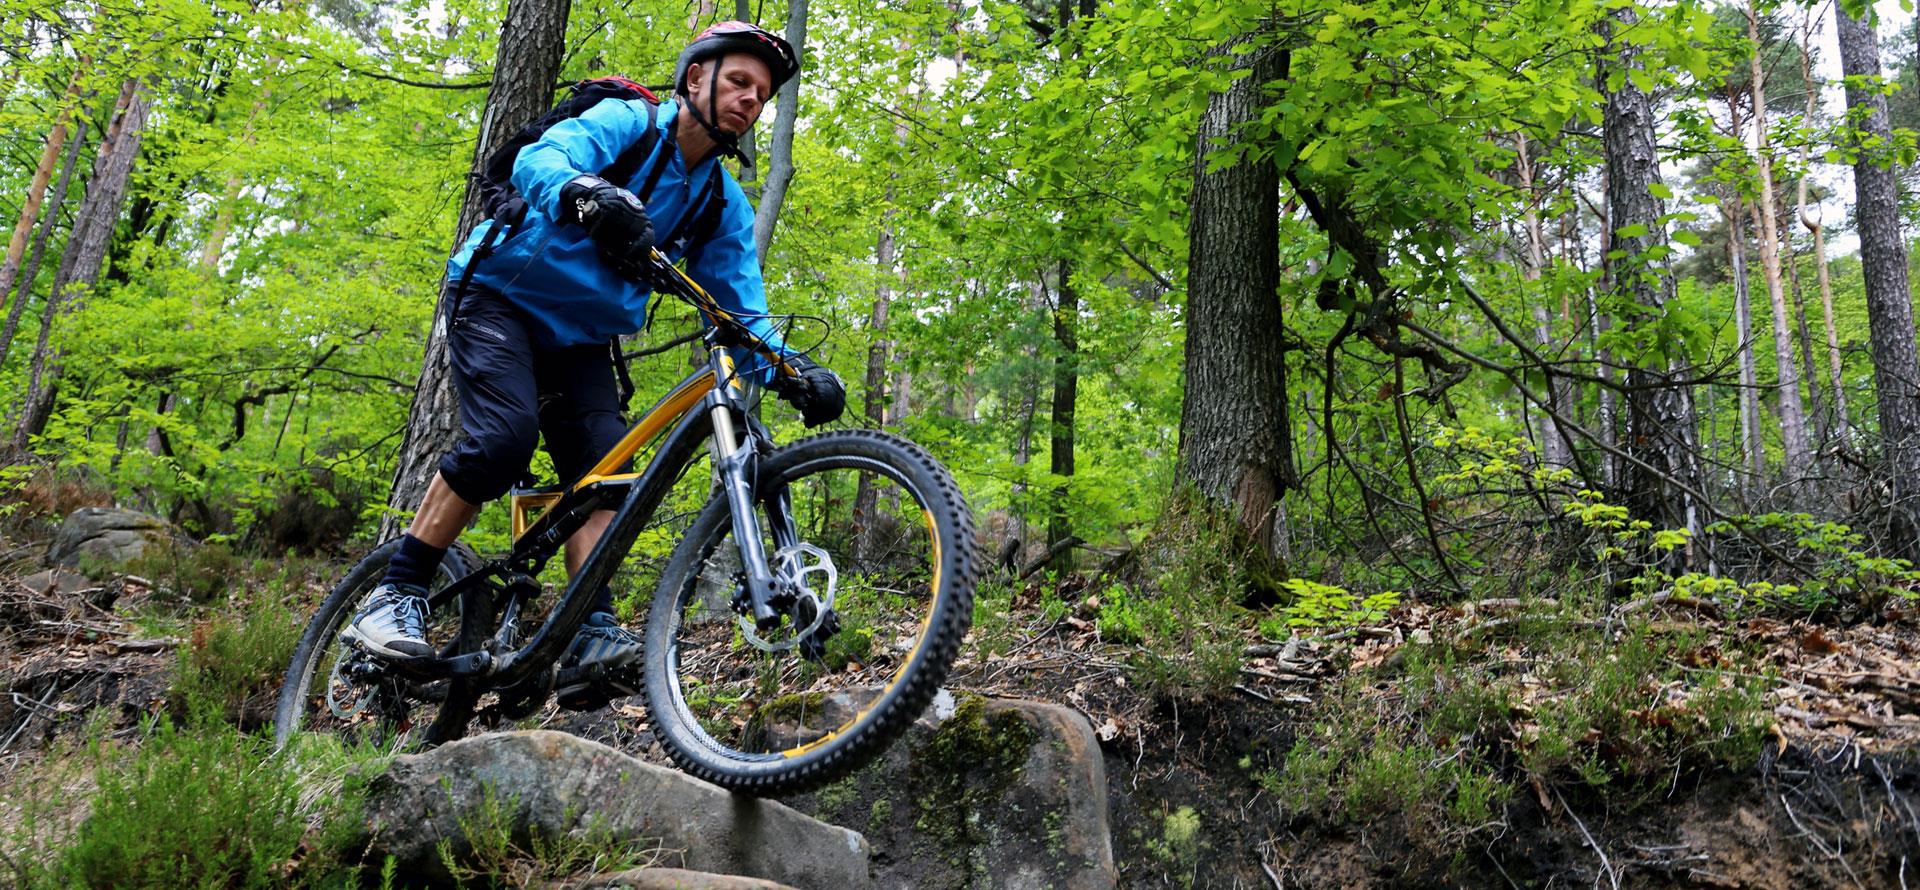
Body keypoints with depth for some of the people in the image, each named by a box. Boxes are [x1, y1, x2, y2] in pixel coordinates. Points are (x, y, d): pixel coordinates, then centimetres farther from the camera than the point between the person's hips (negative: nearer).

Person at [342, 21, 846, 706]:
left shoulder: (724, 204, 4)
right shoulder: (628, 122, -12)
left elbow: (742, 309, 0)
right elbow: (538, 160, -31)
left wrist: (792, 368, -19)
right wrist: (591, 194, -55)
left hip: (579, 338, 6)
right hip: (502, 297, -6)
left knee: (604, 463, -15)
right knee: (503, 439, -26)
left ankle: (591, 633, -20)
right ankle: (394, 596, -15)